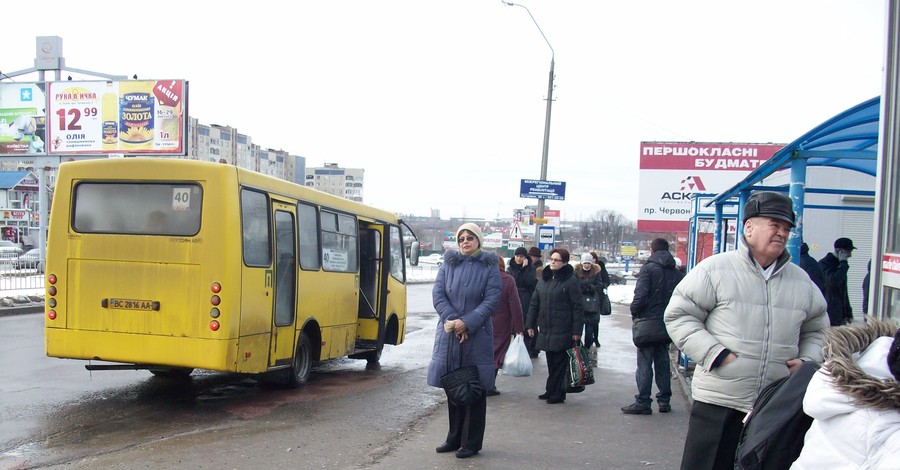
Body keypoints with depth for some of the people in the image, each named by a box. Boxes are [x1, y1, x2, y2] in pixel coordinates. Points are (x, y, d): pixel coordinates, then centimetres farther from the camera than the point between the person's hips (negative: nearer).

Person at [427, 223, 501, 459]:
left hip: (477, 335, -3)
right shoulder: (448, 264, 8)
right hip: (449, 334, 3)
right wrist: (452, 320, -12)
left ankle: (472, 443, 10)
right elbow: (438, 294, 2)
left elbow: (492, 299, -7)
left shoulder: (489, 267, 0)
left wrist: (467, 323, -16)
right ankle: (454, 438, 23)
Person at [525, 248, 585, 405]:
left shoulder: (570, 280, -7)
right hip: (545, 330, 6)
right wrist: (530, 324, 11)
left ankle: (558, 393, 8)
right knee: (550, 362, 13)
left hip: (562, 331, -6)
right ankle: (551, 390, 22)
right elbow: (534, 303, 15)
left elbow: (578, 307, -9)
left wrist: (577, 330, -13)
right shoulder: (544, 278, 11)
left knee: (560, 362, 0)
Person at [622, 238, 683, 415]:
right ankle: (664, 400, 19)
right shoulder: (677, 273, 7)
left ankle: (643, 402, 0)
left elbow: (640, 295, -18)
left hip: (647, 321, -5)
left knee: (644, 363, -1)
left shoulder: (649, 268, -10)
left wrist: (634, 313, -3)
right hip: (667, 323, 5)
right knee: (662, 362, 15)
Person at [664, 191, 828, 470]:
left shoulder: (801, 281, 11)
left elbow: (816, 330, 24)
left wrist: (807, 360, 4)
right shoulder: (715, 269, -5)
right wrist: (714, 353, -15)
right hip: (718, 404, -4)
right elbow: (678, 315, -5)